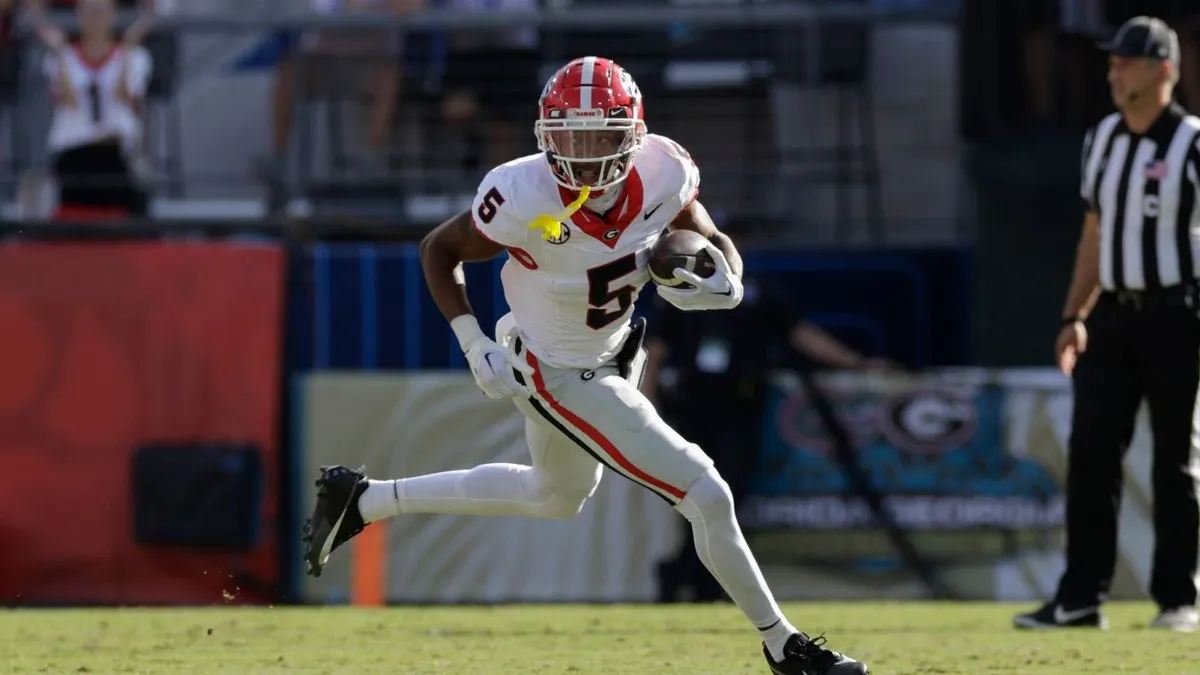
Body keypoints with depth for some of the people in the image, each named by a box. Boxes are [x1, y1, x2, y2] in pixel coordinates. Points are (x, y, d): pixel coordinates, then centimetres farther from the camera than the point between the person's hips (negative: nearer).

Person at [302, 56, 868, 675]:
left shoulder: (662, 175, -21)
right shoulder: (525, 200, -33)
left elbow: (715, 243, -2)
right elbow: (439, 251, -15)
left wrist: (725, 285, -24)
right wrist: (474, 344, -22)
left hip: (612, 353, 7)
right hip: (561, 376, -7)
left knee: (556, 497, 32)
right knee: (708, 499, -7)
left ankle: (363, 501, 41)